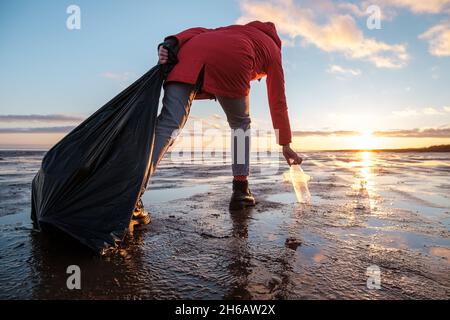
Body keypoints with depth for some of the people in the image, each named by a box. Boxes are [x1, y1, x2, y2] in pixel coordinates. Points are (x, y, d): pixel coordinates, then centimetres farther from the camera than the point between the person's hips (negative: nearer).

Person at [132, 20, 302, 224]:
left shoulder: (237, 30, 45)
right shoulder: (273, 51, 34)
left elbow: (198, 32, 23)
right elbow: (278, 102, 29)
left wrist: (171, 43, 6)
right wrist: (285, 145, 32)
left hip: (192, 50, 4)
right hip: (230, 63, -3)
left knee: (168, 124, -7)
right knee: (241, 124, 18)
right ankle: (240, 191, 13)